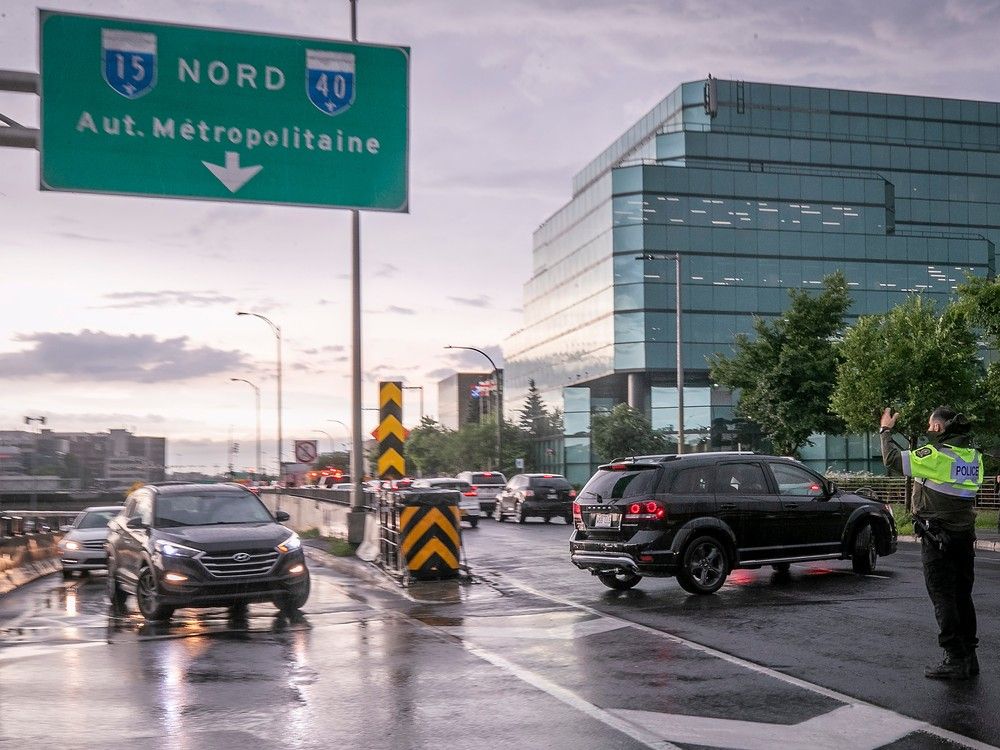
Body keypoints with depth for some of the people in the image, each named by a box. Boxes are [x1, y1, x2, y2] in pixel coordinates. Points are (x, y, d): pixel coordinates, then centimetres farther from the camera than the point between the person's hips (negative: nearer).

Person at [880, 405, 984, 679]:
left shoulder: (936, 456, -17)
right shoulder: (974, 458, 4)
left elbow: (893, 459, -11)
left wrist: (886, 430, 4)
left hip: (938, 540, -7)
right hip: (965, 538, 7)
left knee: (943, 598, -2)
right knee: (963, 597, 14)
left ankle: (955, 660, -2)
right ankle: (969, 657, 20)